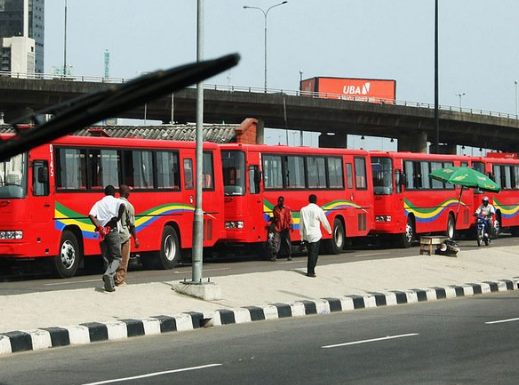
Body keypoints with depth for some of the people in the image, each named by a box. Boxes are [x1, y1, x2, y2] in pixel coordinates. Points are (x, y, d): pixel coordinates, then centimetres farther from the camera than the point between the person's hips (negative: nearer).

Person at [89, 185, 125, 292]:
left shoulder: (98, 203, 15)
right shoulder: (116, 201, 5)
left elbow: (91, 215, -2)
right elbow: (122, 205, -20)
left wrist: (98, 227, -6)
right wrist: (118, 218, -9)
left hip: (102, 232, 4)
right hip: (113, 231, -4)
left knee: (107, 259, 11)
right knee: (116, 258, 1)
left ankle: (109, 284, 8)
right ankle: (109, 274, -27)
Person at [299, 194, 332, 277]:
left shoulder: (303, 210, 1)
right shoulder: (319, 210, -7)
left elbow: (301, 224, 4)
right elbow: (325, 222, 2)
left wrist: (302, 236, 12)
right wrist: (330, 231, 20)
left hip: (306, 235, 4)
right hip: (315, 235, -4)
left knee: (310, 253, 17)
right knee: (314, 253, 0)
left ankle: (310, 270, 20)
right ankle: (311, 272, -5)